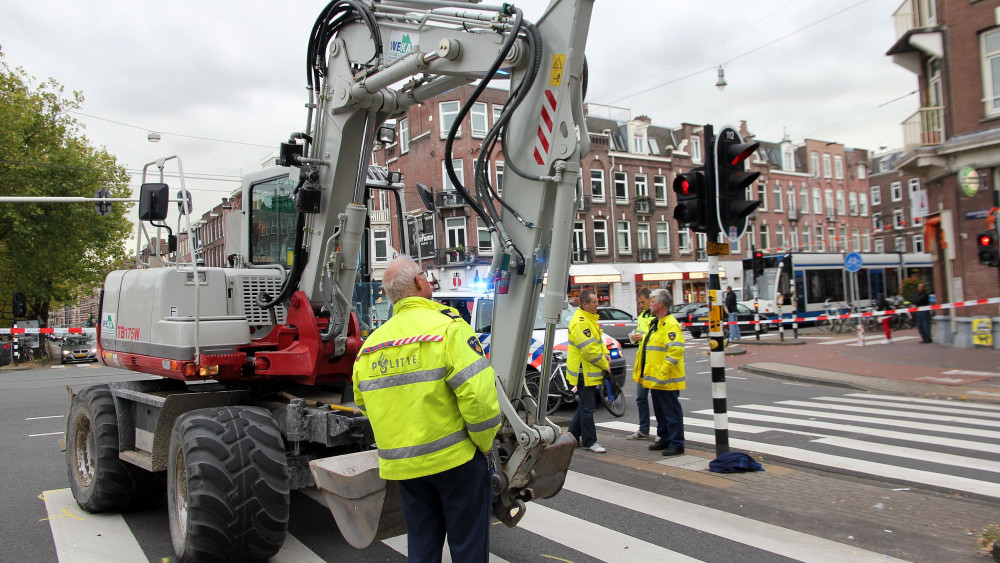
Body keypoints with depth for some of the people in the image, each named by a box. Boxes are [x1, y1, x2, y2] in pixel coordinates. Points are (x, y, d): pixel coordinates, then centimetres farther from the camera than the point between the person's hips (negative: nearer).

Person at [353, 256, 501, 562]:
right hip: (455, 458, -5)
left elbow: (365, 404, 14)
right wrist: (485, 444, -7)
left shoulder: (369, 346, 6)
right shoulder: (447, 327, -14)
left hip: (401, 466, 6)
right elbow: (478, 394, -21)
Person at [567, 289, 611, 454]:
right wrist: (604, 365, -14)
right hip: (584, 373, -11)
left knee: (584, 405, 18)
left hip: (590, 373, 11)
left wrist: (605, 353, 5)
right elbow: (589, 350, -24)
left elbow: (598, 340, 23)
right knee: (587, 408, -3)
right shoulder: (580, 323, -21)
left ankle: (573, 435, 29)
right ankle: (590, 441, 5)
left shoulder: (589, 318, 13)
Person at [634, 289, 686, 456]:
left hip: (666, 380, -10)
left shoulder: (671, 325, -17)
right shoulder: (655, 324, 16)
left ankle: (677, 444, 5)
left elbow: (676, 351, -26)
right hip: (654, 378, 10)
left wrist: (663, 373, -26)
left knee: (671, 412, -2)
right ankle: (664, 439, 29)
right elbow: (646, 348, 25)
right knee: (660, 411, 18)